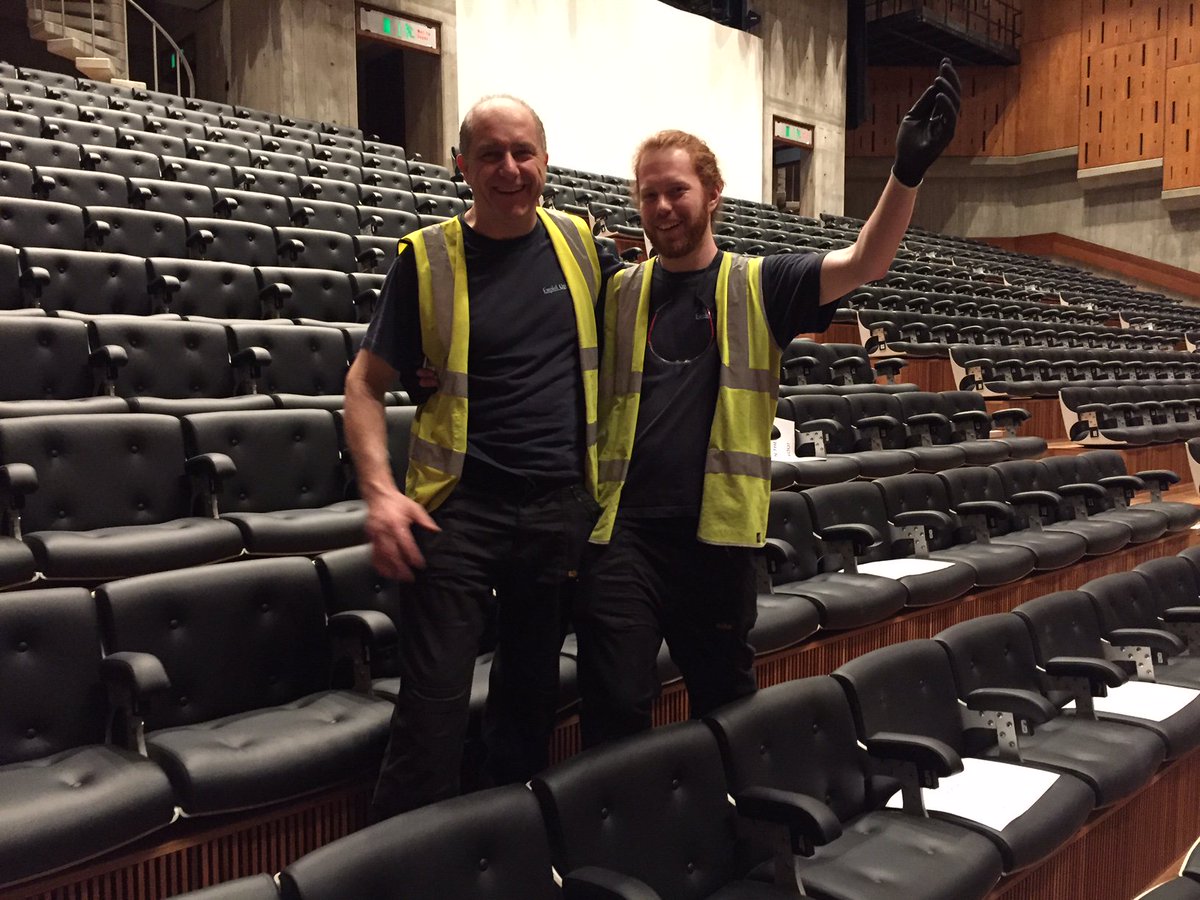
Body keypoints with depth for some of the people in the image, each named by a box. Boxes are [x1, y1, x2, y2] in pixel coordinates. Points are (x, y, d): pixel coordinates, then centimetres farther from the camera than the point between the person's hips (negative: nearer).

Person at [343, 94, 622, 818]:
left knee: (532, 692, 15)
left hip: (562, 508, 4)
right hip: (459, 507, -3)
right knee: (433, 708, -5)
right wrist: (380, 491, -14)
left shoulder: (580, 245, 5)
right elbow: (366, 382, -1)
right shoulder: (428, 258, -3)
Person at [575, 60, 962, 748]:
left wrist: (908, 172, -25)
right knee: (614, 709, -1)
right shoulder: (617, 294, 9)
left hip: (719, 532, 0)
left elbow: (864, 264, -10)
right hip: (625, 529, 1)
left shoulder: (759, 285, 3)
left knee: (725, 705, 16)